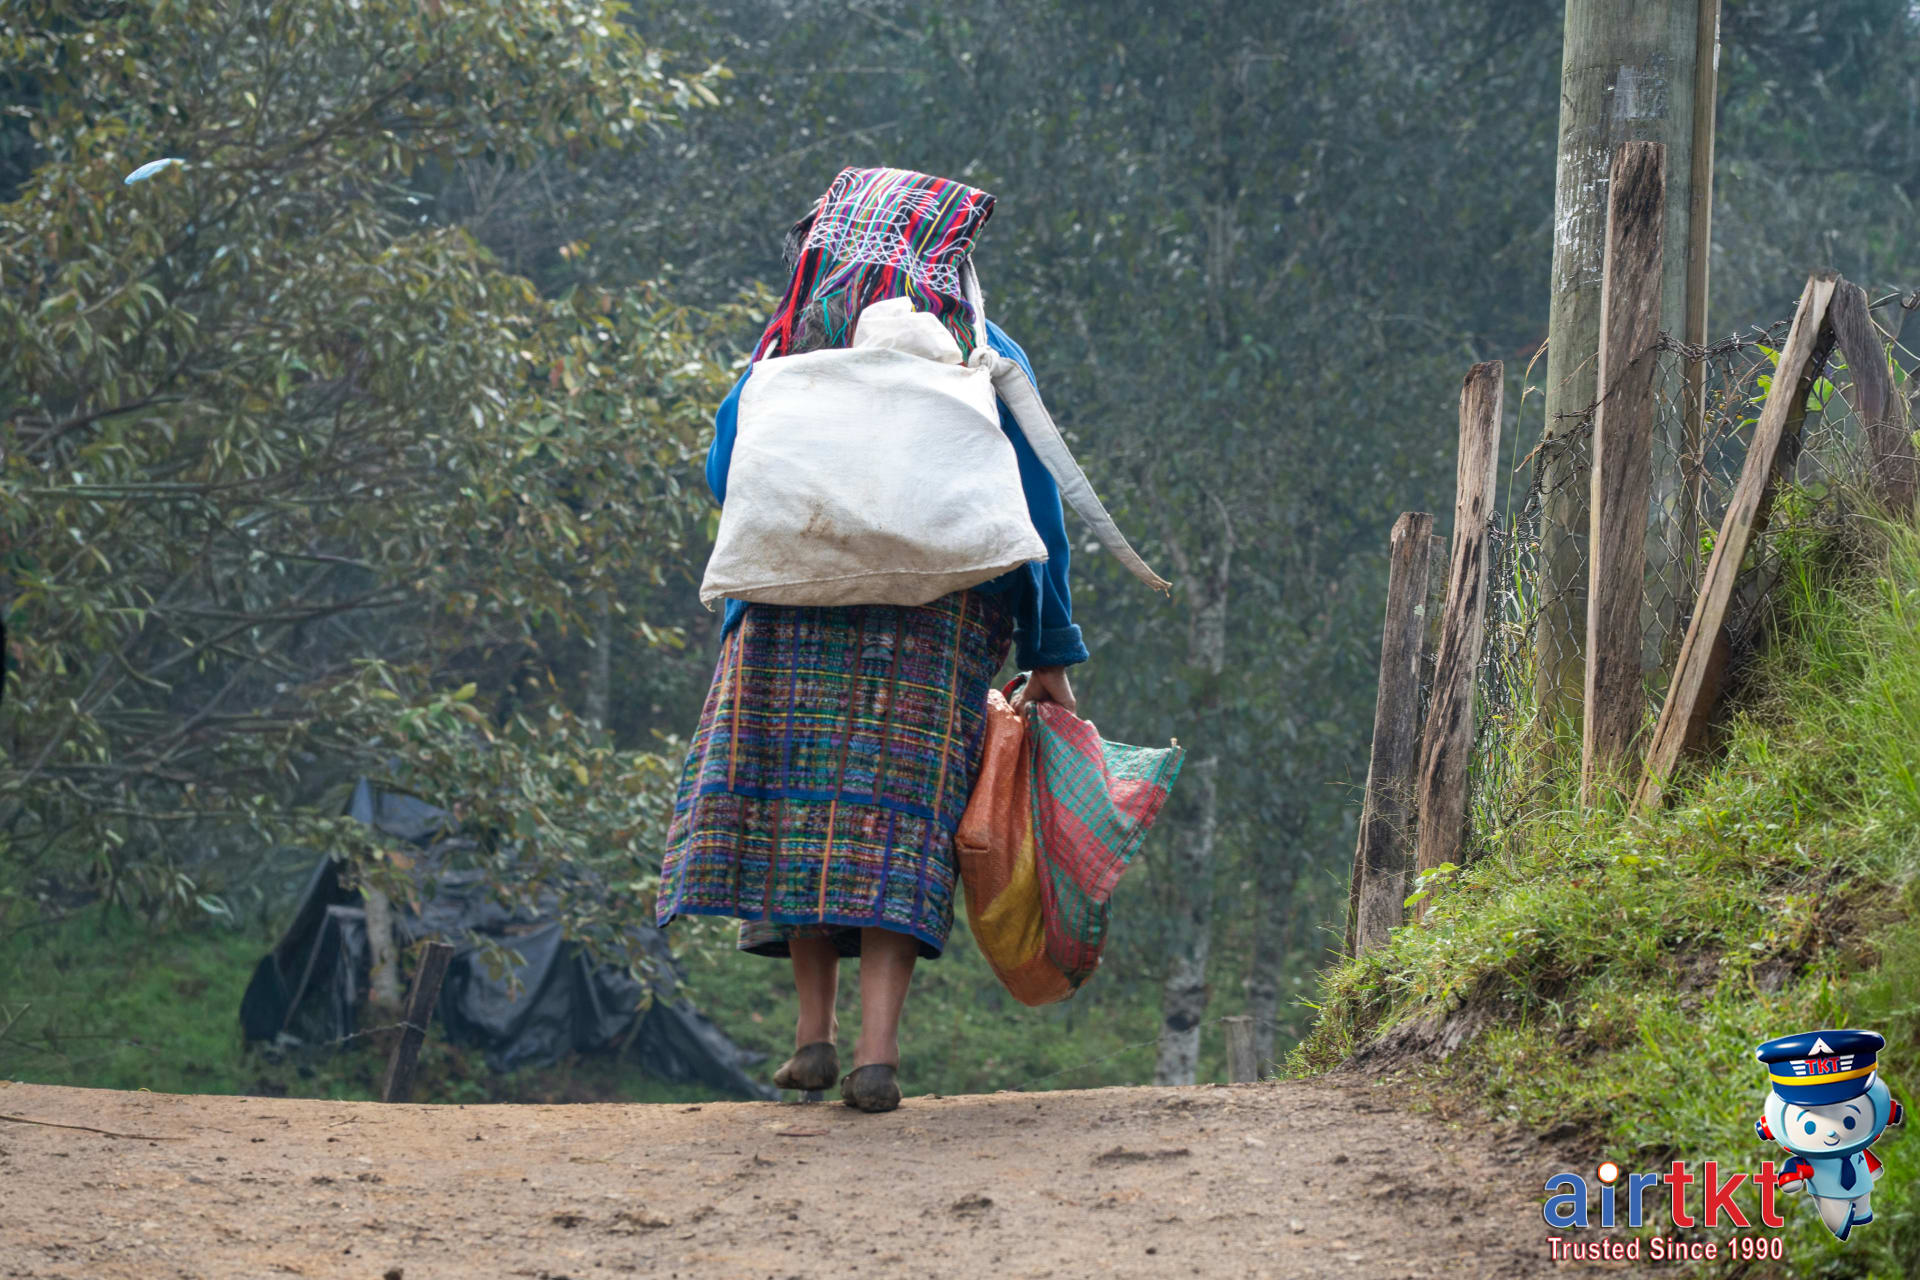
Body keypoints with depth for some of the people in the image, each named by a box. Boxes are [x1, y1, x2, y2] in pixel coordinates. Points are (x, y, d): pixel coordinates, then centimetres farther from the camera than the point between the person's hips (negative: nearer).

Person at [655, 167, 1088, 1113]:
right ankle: (877, 1049, -11)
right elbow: (1035, 510, 9)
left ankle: (814, 1033, 4)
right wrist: (1050, 653, 11)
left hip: (800, 603, 0)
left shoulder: (799, 334, 14)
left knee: (800, 787, 7)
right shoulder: (989, 356, 14)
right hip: (942, 614, 0)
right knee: (900, 810, -1)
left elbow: (726, 470, 5)